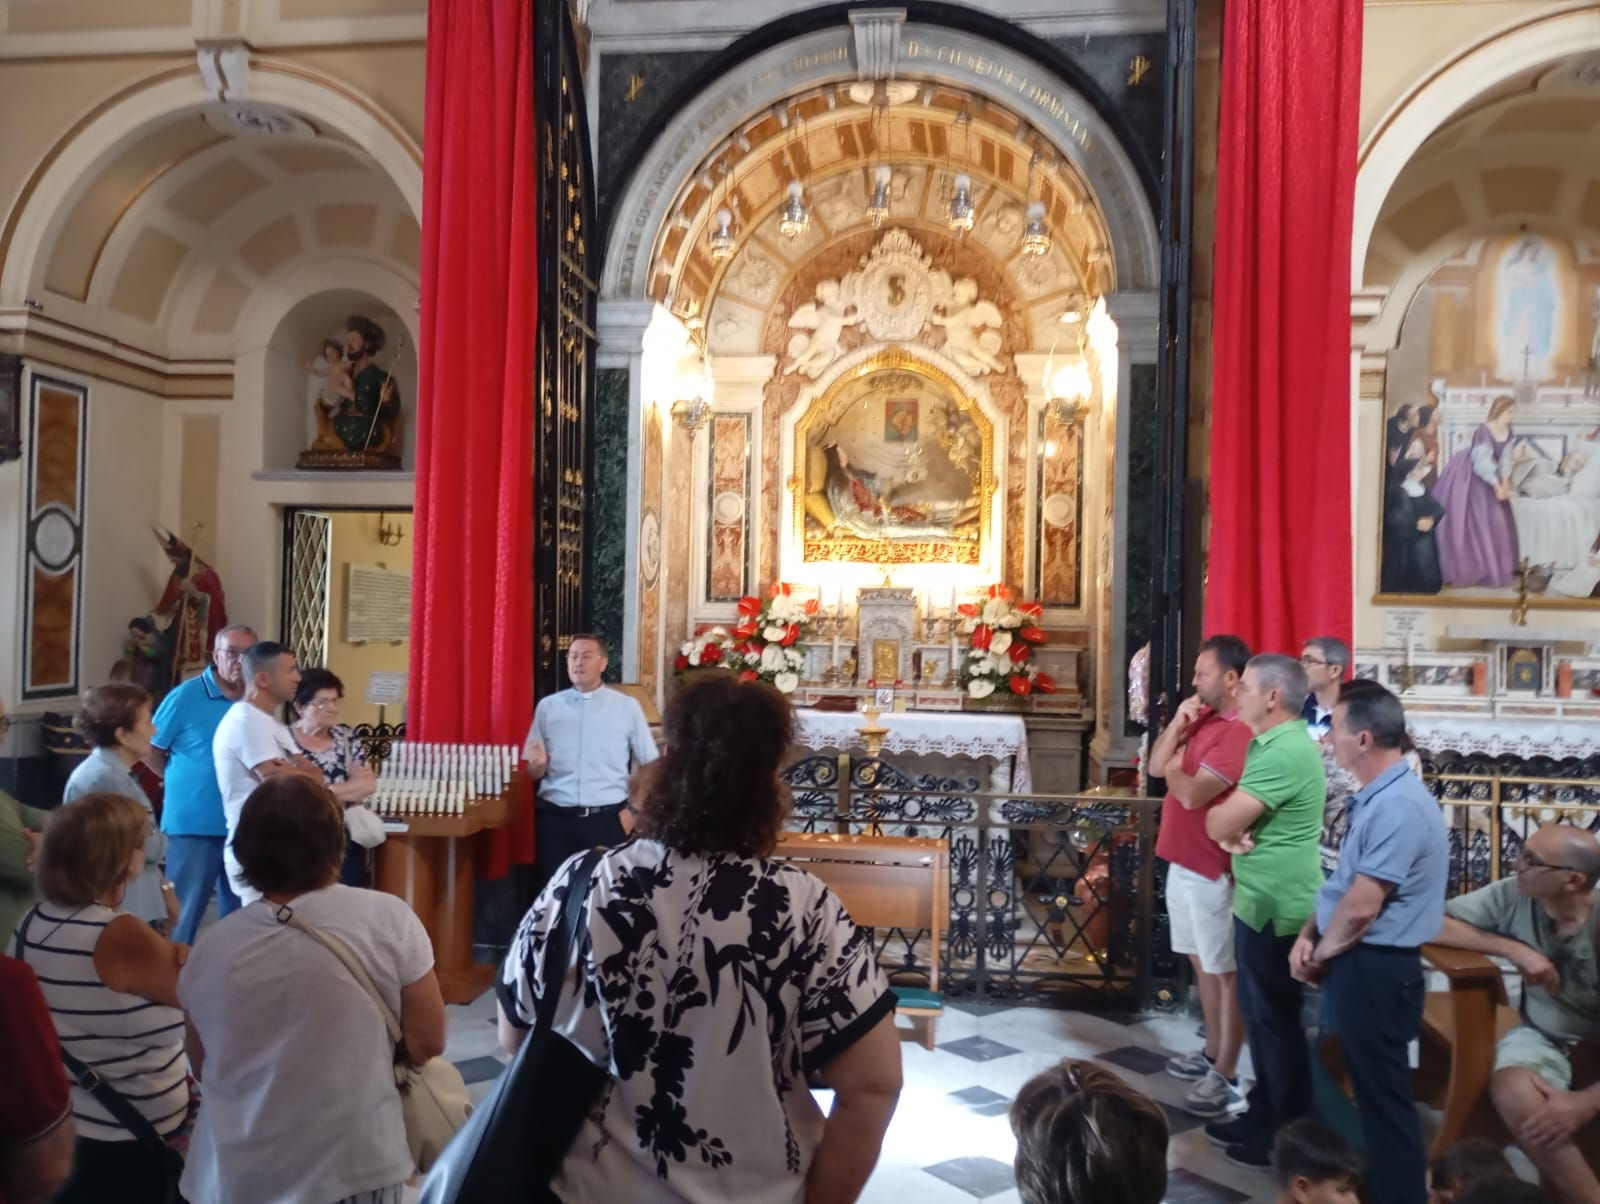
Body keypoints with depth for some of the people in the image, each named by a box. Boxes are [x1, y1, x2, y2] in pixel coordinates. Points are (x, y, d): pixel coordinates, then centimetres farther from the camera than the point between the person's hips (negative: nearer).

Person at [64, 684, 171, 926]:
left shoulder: (114, 774, 13)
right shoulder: (104, 778, -19)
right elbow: (145, 847, -19)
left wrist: (163, 888, 13)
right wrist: (162, 841, 1)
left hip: (135, 907, 10)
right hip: (121, 912, -10)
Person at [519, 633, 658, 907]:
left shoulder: (627, 707, 3)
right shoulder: (547, 706, 7)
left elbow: (650, 766, 6)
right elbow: (534, 773, 10)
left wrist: (635, 810, -3)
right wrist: (537, 764, -12)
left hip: (608, 819, -1)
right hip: (555, 819, 1)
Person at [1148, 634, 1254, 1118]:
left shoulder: (1239, 732, -21)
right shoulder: (1202, 720, 9)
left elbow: (1191, 794, -26)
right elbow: (1155, 765, 8)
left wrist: (1174, 767, -5)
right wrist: (1177, 722, -5)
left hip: (1214, 870, -10)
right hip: (1184, 862, 10)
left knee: (1225, 973, 0)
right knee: (1202, 964, 19)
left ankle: (1227, 1078, 7)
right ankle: (1212, 1054, 33)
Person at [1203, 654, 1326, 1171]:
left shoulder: (1285, 752, -23)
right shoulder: (1270, 743, 11)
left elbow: (1217, 822, -23)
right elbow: (1224, 821, 12)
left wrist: (1225, 823, -1)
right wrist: (1232, 830, -10)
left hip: (1275, 908, -10)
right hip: (1261, 901, 10)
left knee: (1276, 1020, 3)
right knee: (1261, 1015, 18)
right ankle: (1263, 1115, 31)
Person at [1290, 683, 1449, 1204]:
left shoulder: (1399, 806, -24)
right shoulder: (1376, 799, 9)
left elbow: (1360, 906, -24)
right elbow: (1343, 882, 15)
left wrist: (1321, 954, -8)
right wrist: (1308, 936, 2)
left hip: (1375, 970, -10)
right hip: (1358, 965, 10)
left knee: (1382, 1096, 2)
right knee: (1360, 1086, 21)